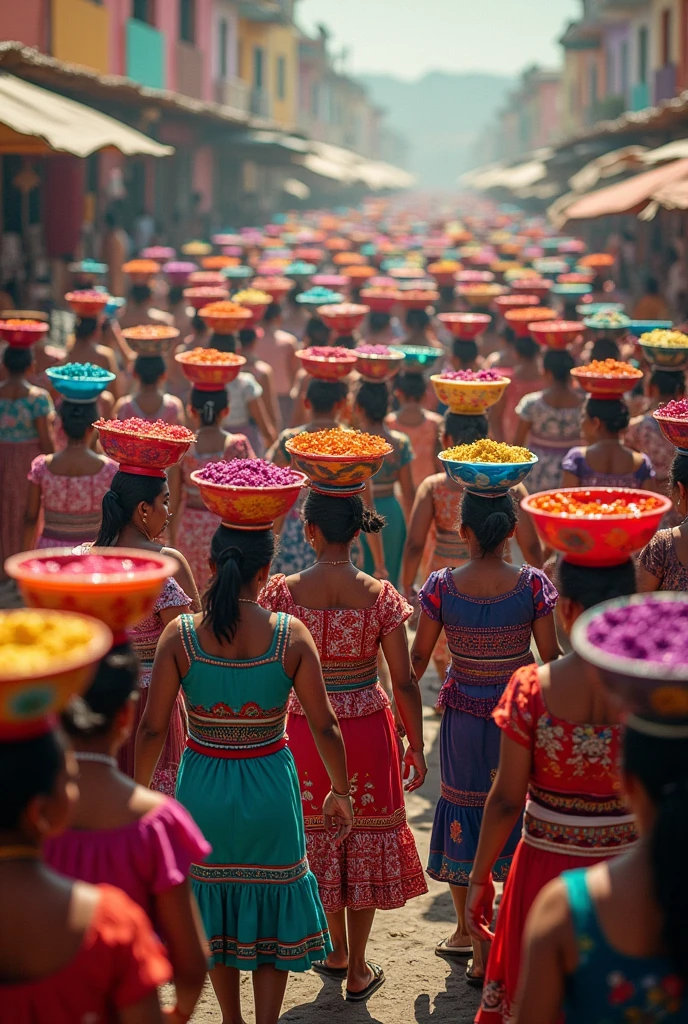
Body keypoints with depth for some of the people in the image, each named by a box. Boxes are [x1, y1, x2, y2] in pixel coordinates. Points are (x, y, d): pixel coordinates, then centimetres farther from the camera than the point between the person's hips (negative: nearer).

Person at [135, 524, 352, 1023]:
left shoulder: (181, 634, -12)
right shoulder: (290, 633, -13)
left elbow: (153, 728, -8)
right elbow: (324, 724, -8)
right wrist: (340, 791, 7)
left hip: (203, 788, 1)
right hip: (270, 787, -1)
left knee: (215, 904, 22)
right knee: (272, 907, 17)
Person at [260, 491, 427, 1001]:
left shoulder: (283, 591, -13)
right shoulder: (380, 595, -12)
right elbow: (404, 682, -8)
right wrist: (416, 746, 5)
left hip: (306, 729, 0)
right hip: (367, 729, 0)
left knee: (320, 838, 20)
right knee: (366, 839, 14)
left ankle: (339, 951, 36)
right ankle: (358, 971, 21)